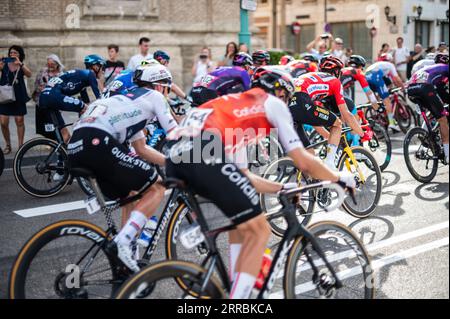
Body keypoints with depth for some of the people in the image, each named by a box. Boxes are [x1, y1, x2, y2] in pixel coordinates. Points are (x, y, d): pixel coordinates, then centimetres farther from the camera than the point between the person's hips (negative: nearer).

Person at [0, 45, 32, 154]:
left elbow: (29, 75, -15)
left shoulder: (22, 66, 3)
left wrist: (20, 64, -29)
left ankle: (21, 145, 13)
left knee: (19, 121, 4)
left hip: (18, 97, 0)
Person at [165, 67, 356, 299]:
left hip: (175, 156, 9)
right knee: (259, 230, 5)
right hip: (204, 154, -8)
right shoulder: (273, 103, 19)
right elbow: (303, 162, 15)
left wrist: (283, 188, 40)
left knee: (242, 220, 27)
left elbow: (244, 177, 34)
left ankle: (236, 287, 27)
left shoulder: (237, 104, 38)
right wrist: (339, 178, 31)